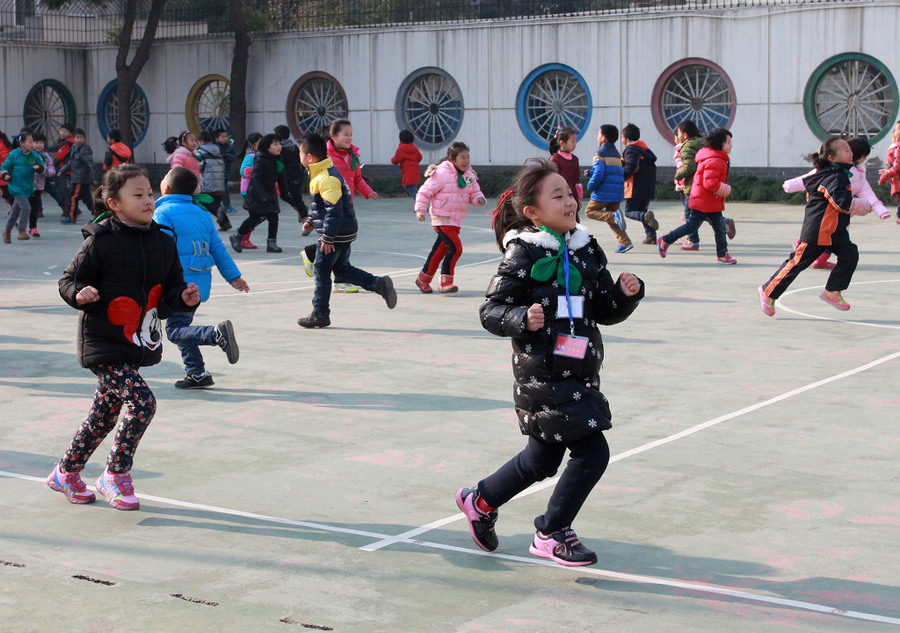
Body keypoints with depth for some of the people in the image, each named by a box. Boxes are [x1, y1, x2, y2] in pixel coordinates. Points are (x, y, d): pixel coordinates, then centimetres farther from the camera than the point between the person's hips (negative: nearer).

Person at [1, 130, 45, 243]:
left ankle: (7, 231, 31)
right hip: (16, 186, -5)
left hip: (28, 187, 5)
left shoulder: (34, 155, 2)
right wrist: (5, 175, -16)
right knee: (25, 207, -18)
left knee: (16, 211, 15)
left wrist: (39, 167, -14)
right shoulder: (14, 154, -7)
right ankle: (22, 231, -5)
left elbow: (42, 167, 8)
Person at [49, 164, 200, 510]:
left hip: (140, 344, 6)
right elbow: (68, 281, -4)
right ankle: (115, 475, 1)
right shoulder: (100, 241, -11)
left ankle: (66, 472, 36)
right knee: (141, 402, -19)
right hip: (104, 342, -6)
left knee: (104, 415, 16)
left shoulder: (163, 242, 4)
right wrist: (80, 294, -24)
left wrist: (184, 298, -9)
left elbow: (171, 290, 12)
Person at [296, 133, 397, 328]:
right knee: (342, 268, 18)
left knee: (321, 270, 1)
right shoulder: (328, 172, 11)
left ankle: (320, 314, 9)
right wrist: (311, 221, 31)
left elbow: (334, 211, -26)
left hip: (336, 234, -10)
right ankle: (379, 284, 10)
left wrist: (327, 238, -23)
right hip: (345, 232, 10)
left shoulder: (326, 179, -22)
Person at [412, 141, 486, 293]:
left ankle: (423, 279, 29)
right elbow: (425, 192, -9)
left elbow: (475, 192, 14)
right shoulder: (441, 174, -14)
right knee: (455, 248, -19)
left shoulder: (470, 176, 7)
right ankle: (445, 282, -12)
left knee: (441, 250, 15)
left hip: (456, 221, 8)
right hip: (441, 219, -8)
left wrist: (479, 199, -9)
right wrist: (420, 210, -15)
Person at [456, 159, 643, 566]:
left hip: (580, 374, 8)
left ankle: (480, 501, 41)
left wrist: (626, 294, -4)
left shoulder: (586, 251, 9)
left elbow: (605, 312, 15)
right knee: (592, 452, -10)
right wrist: (522, 320, -28)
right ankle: (551, 534, 9)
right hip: (543, 374, -8)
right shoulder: (524, 255, -11)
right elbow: (491, 310, -10)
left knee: (544, 459, 19)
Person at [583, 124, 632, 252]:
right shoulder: (616, 153, 17)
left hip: (604, 193, -8)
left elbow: (599, 174, -20)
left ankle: (614, 216, -18)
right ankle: (625, 242, 3)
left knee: (589, 211, 7)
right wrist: (591, 173, 20)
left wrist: (590, 187, -3)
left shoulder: (601, 154, -10)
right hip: (617, 193, 8)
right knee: (610, 217, 17)